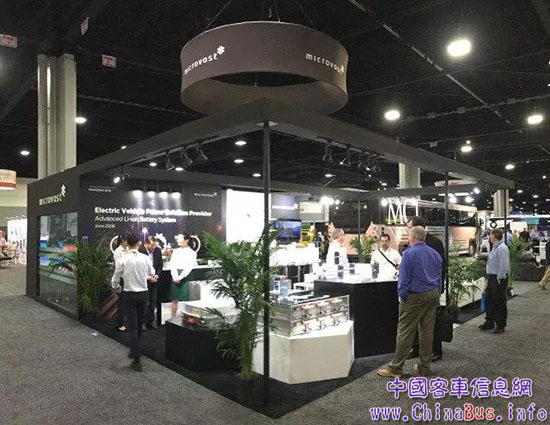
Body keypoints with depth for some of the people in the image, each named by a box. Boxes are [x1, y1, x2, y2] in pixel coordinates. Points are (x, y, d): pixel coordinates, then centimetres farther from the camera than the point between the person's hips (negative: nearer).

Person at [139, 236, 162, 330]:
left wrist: (157, 275, -9)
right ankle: (143, 321, 17)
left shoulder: (158, 250, -2)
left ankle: (152, 320, 25)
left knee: (153, 301, 13)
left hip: (154, 280, 4)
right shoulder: (140, 250, -17)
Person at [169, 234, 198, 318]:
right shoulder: (175, 251, 11)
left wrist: (180, 277, -15)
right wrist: (175, 277, -11)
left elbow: (189, 268, -8)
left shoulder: (192, 253, -1)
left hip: (186, 277, -4)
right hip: (175, 278, 4)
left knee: (186, 300, -3)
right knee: (174, 299, 9)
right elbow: (172, 265, 3)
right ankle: (173, 318, 19)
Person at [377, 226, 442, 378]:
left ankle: (396, 367, 4)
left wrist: (402, 296, -3)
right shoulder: (435, 254, 8)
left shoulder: (409, 253, -13)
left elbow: (404, 278, -13)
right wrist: (435, 294, 17)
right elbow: (439, 277, 12)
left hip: (415, 296, -7)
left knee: (405, 332, -2)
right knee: (427, 331, 12)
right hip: (433, 295, 7)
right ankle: (424, 367, 20)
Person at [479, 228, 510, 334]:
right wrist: (489, 277, 16)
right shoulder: (495, 247, 12)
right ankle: (489, 323, 28)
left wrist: (499, 279, -21)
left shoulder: (502, 248, -19)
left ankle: (500, 325, 15)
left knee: (500, 303, 3)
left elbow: (503, 266, -23)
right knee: (489, 301, 17)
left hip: (498, 279, -10)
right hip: (491, 278, 10)